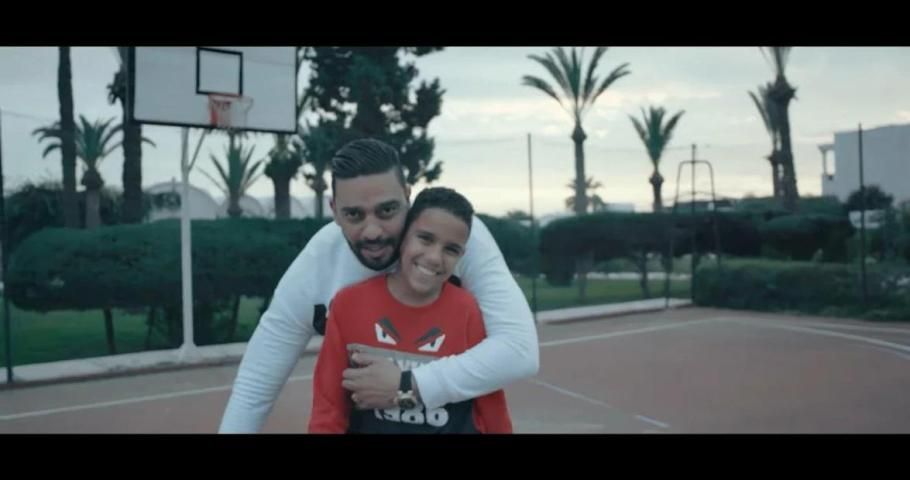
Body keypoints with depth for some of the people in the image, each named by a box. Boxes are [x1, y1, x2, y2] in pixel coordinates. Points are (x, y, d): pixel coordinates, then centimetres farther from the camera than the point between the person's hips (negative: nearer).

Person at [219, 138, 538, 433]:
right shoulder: (315, 265, -25)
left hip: (457, 414, 0)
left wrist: (407, 387, -38)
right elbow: (254, 388, -17)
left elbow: (521, 349, -36)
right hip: (364, 418, 1)